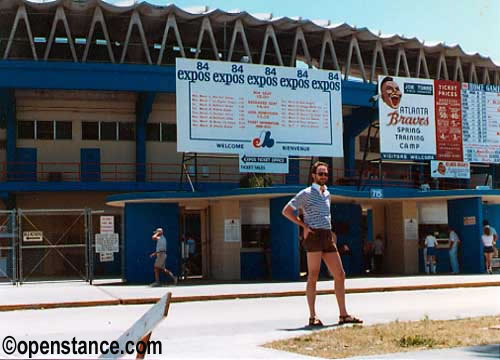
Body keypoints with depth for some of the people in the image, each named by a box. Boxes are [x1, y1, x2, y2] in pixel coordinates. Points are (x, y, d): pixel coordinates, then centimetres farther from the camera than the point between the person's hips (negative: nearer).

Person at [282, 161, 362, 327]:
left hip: (328, 237, 7)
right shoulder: (306, 193, -1)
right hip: (314, 236, -7)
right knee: (313, 277, -5)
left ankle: (343, 314, 10)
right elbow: (286, 211, -5)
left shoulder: (327, 194, 20)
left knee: (340, 275, 4)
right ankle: (313, 317, -2)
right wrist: (304, 225, -11)